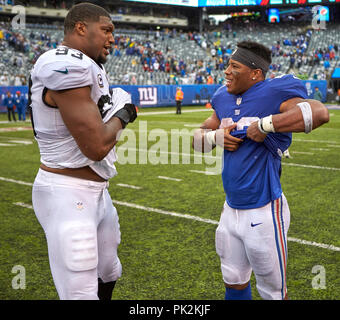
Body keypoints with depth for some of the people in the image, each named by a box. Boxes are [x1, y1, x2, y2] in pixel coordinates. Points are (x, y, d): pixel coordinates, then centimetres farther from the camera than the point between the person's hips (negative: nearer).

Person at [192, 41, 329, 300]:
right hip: (231, 210, 7)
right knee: (234, 283, 22)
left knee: (273, 291, 11)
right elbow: (198, 137, 17)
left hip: (263, 212, -7)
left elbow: (319, 113, -33)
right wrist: (216, 137, -6)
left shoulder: (273, 95, -16)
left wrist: (264, 125, -29)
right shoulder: (225, 100, 7)